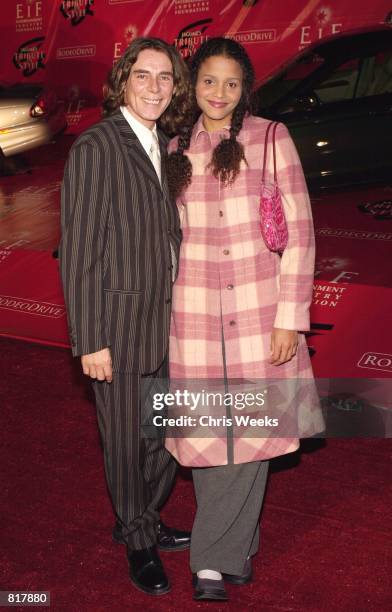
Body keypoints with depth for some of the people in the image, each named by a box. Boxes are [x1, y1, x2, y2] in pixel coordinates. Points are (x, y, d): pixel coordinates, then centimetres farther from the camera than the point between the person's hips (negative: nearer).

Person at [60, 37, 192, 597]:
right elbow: (78, 251, -14)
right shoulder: (96, 147, -13)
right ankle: (138, 543, 31)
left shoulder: (164, 148, 9)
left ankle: (142, 522, 40)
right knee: (126, 441, 10)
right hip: (118, 328, -7)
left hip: (165, 323, 7)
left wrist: (180, 312, 11)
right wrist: (90, 341, -15)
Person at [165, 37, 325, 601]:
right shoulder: (178, 150, 10)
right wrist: (170, 313, 12)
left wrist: (290, 318, -8)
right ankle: (236, 548, 23)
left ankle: (214, 559, 17)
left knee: (251, 432, 1)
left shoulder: (271, 139, 0)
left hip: (260, 308, -2)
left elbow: (299, 232, -3)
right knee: (205, 432, 4)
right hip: (196, 311, 3)